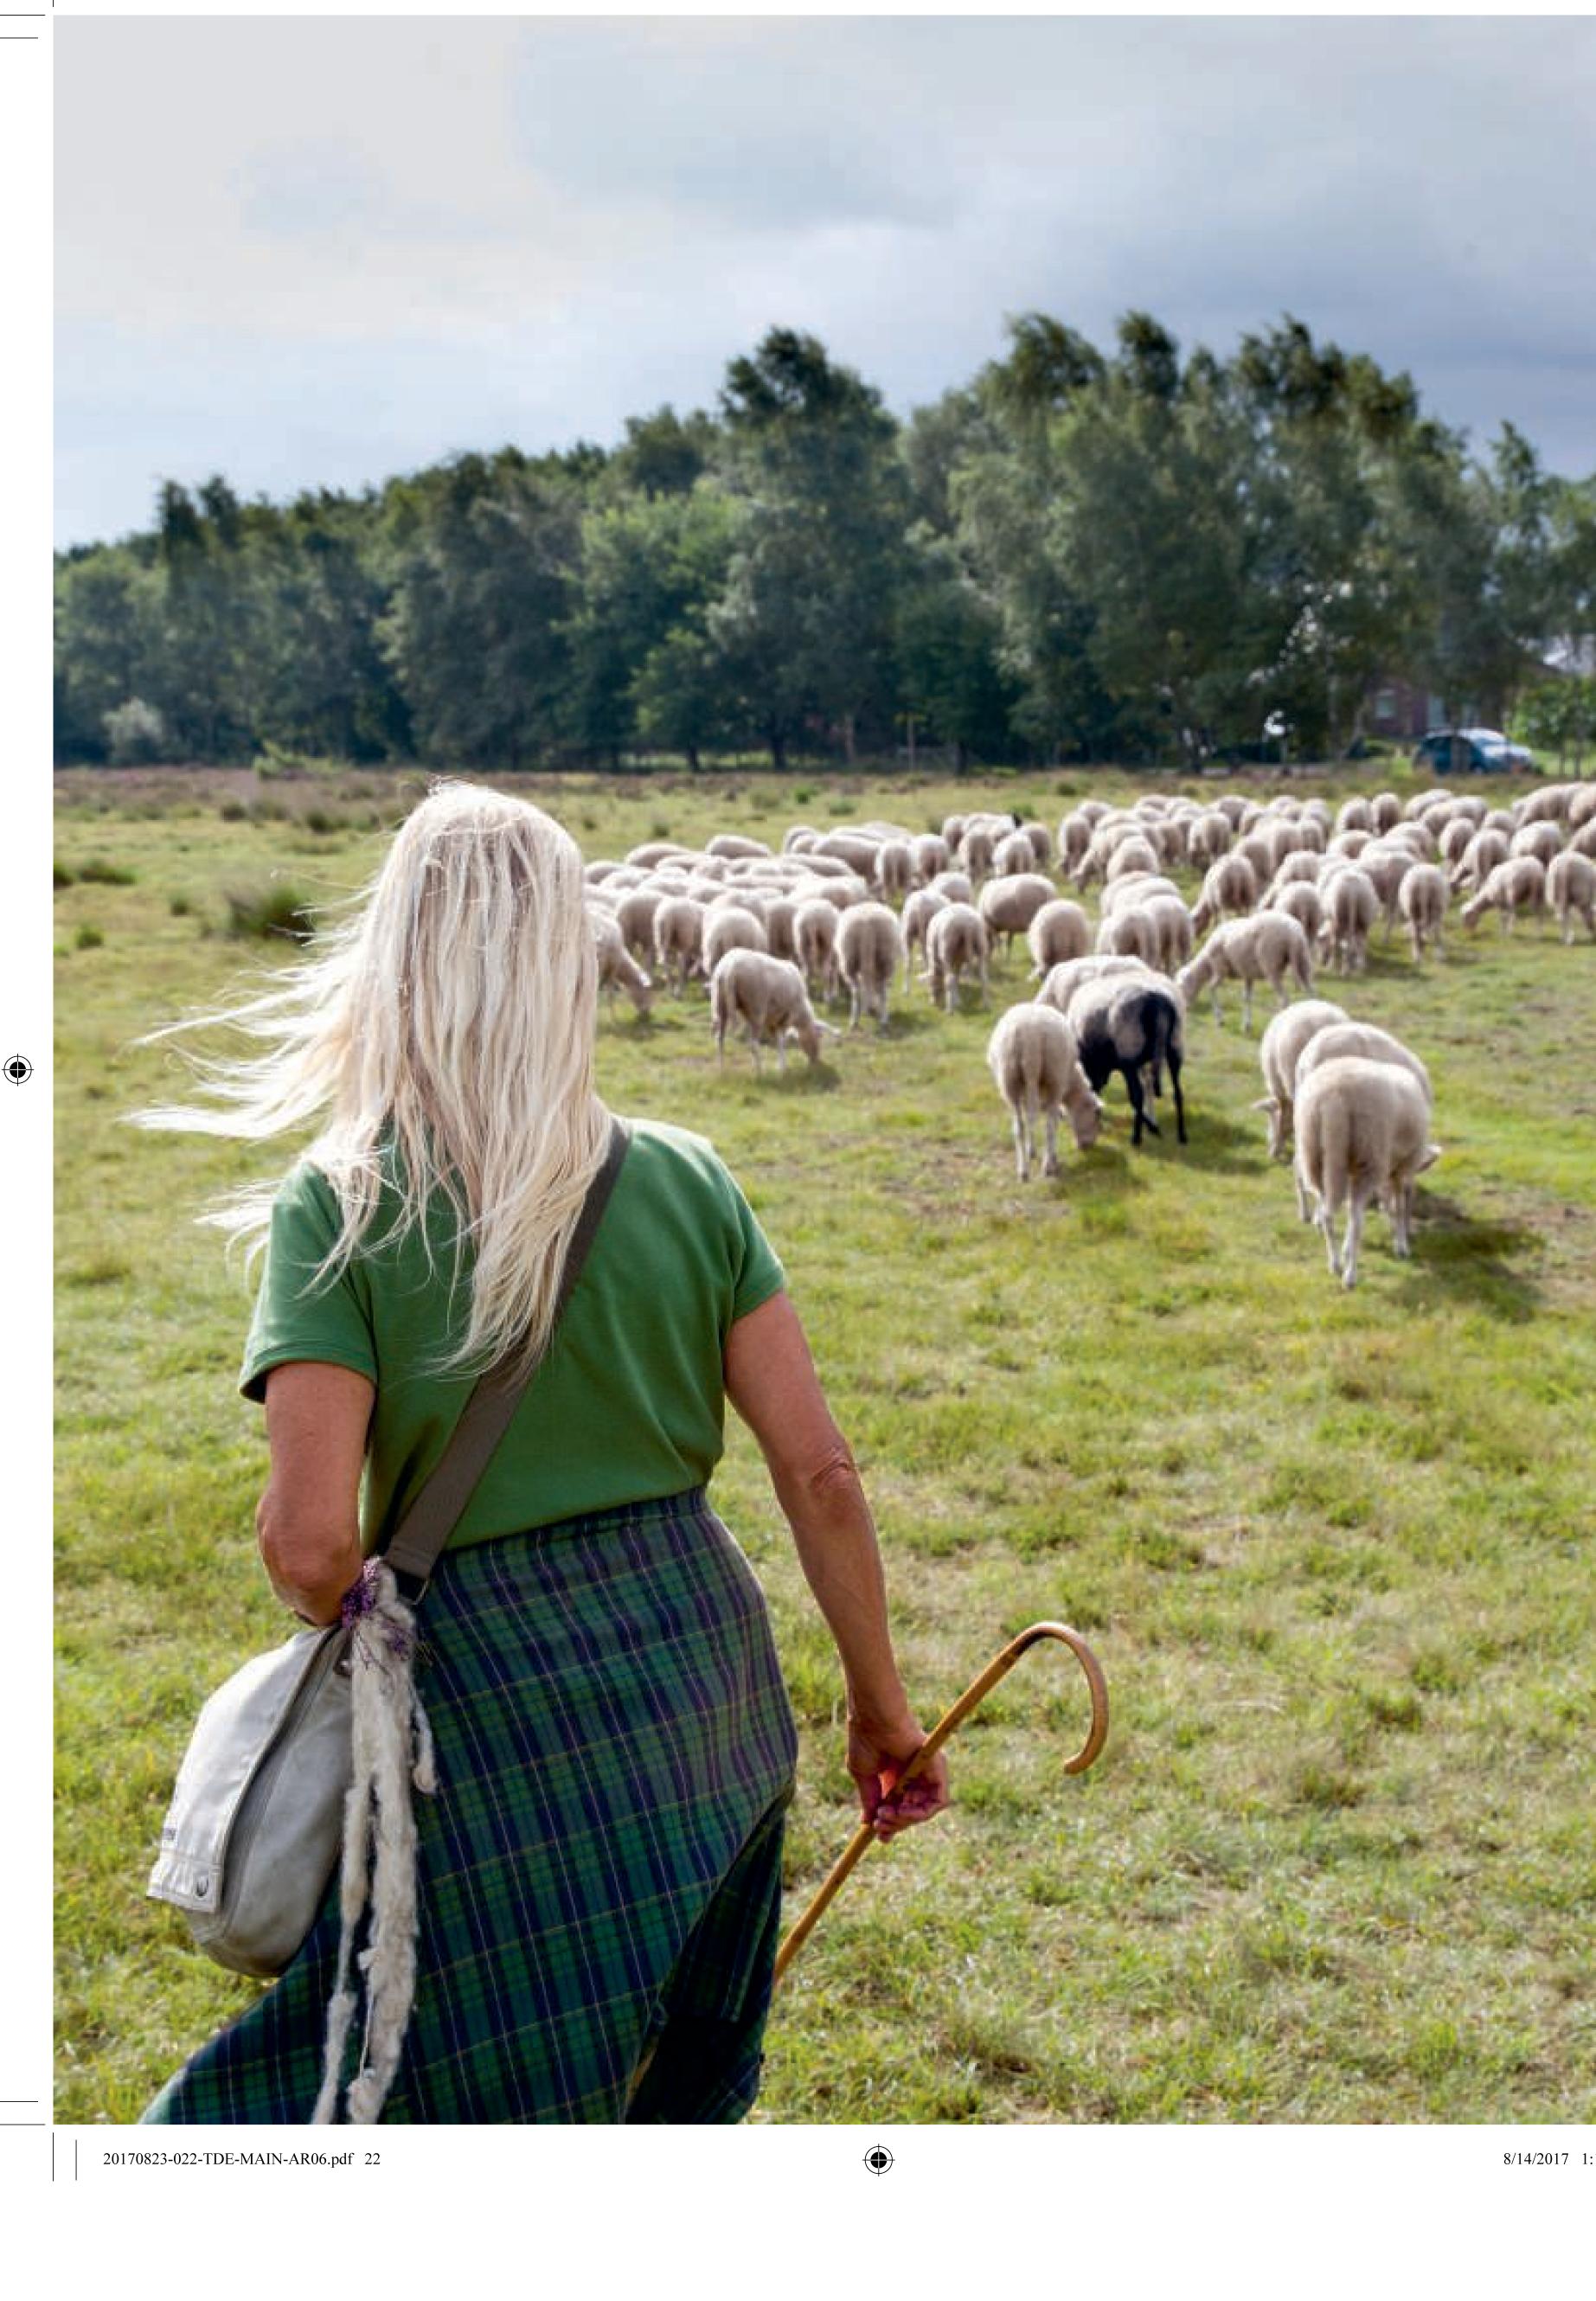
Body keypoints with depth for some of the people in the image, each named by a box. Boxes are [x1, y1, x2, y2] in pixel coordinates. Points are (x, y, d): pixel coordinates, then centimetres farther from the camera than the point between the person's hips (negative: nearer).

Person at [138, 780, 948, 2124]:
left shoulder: (336, 1209, -11)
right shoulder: (686, 1181, -2)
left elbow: (310, 1542, -17)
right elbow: (820, 1472, -3)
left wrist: (354, 1627, 6)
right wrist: (881, 1705, 9)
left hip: (495, 1704, -3)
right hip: (705, 1667, 4)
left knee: (495, 2095, 15)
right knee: (679, 2090, 24)